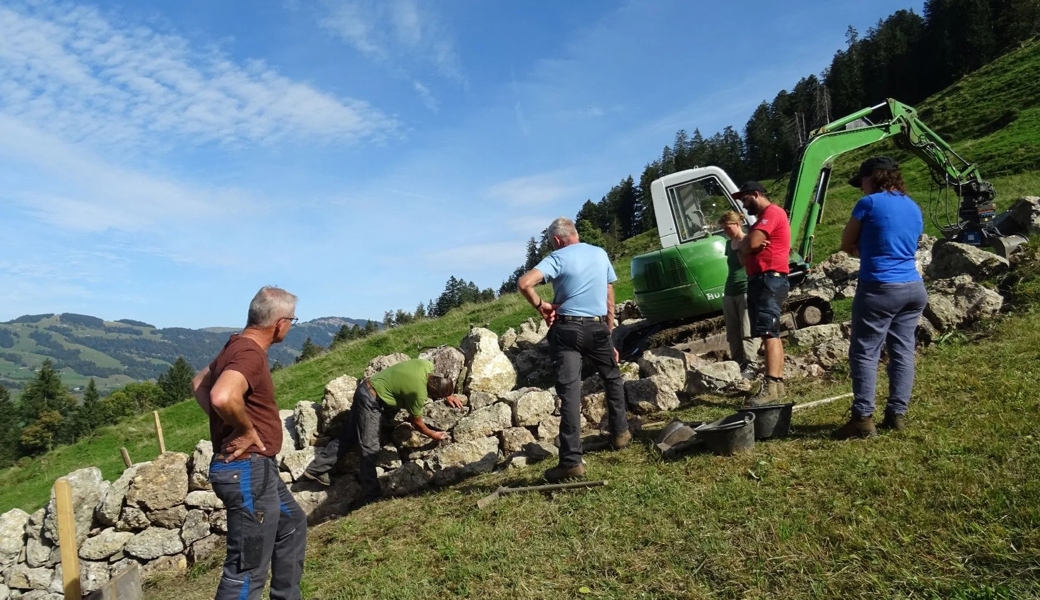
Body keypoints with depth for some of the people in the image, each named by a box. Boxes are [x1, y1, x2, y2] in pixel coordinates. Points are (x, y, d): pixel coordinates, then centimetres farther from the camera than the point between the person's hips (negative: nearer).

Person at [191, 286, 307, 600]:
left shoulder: (239, 346, 10)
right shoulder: (250, 353, -22)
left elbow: (200, 383, 24)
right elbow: (223, 397, -41)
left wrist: (225, 425, 13)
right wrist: (247, 430, -23)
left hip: (256, 468, 11)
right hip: (248, 471, -11)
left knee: (292, 525, 27)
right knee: (248, 568, -2)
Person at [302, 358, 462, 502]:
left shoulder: (426, 365, -7)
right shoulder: (418, 393, -25)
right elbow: (416, 422, -7)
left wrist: (447, 396, 22)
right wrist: (433, 435, 7)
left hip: (366, 388, 9)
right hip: (371, 401, -9)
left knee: (347, 437, 17)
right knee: (370, 448, -7)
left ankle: (316, 469, 27)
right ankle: (371, 496, -3)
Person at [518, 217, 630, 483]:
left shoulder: (558, 258, -3)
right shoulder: (601, 254, 11)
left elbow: (524, 283, -20)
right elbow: (610, 301, 14)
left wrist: (541, 305, -4)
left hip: (566, 329, -4)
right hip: (598, 328, 4)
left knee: (570, 393, -5)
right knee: (612, 378, 28)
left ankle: (571, 462, -6)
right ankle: (620, 433, 37)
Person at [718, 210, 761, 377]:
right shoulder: (729, 245, 15)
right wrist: (725, 293, 8)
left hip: (746, 292, -7)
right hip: (729, 294, 7)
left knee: (747, 332, -9)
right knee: (732, 334, 4)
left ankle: (749, 366, -9)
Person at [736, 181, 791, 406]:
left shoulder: (773, 212, -6)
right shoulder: (762, 218, 27)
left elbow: (750, 244, -20)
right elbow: (745, 253, 21)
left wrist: (744, 243, 4)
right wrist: (747, 246, -2)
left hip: (770, 280, -11)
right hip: (760, 281, 11)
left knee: (769, 333, -18)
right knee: (770, 334, 10)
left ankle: (771, 387, -23)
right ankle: (777, 384, 14)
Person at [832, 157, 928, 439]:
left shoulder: (869, 203, -6)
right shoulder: (914, 208, 15)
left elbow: (847, 244, 2)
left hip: (879, 288, -8)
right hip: (913, 288, 8)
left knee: (864, 353, -4)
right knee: (902, 351, 10)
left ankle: (863, 419, -6)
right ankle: (896, 414, 13)